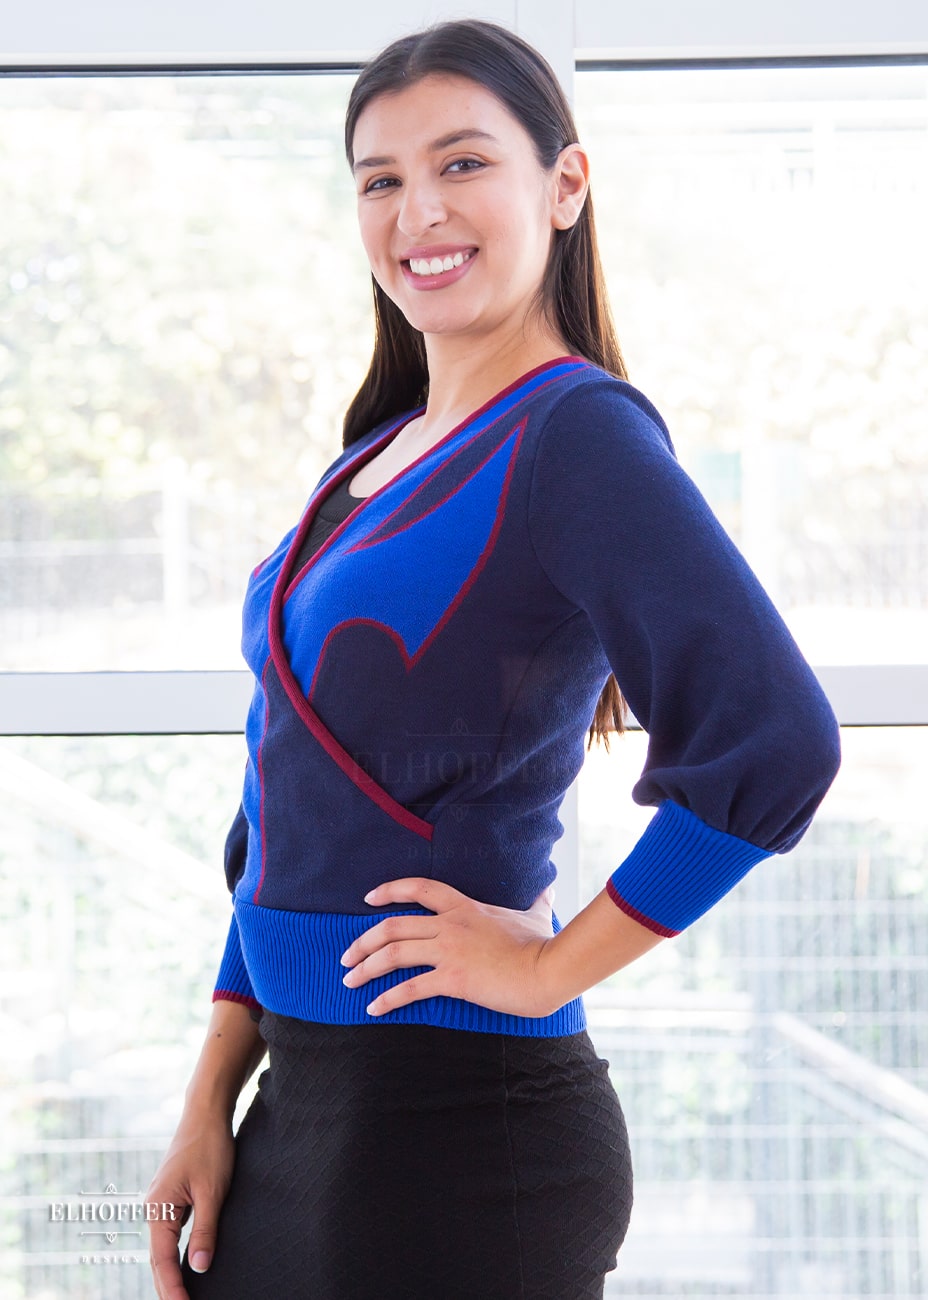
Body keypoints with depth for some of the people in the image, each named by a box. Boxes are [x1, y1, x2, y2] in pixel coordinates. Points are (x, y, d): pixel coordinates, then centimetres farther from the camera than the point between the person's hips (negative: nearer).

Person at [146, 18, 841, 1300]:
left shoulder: (577, 433, -12)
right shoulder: (375, 460, 12)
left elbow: (774, 742, -26)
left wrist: (553, 961, -16)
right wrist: (210, 1107, 11)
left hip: (461, 1130, -8)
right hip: (306, 1102, 8)